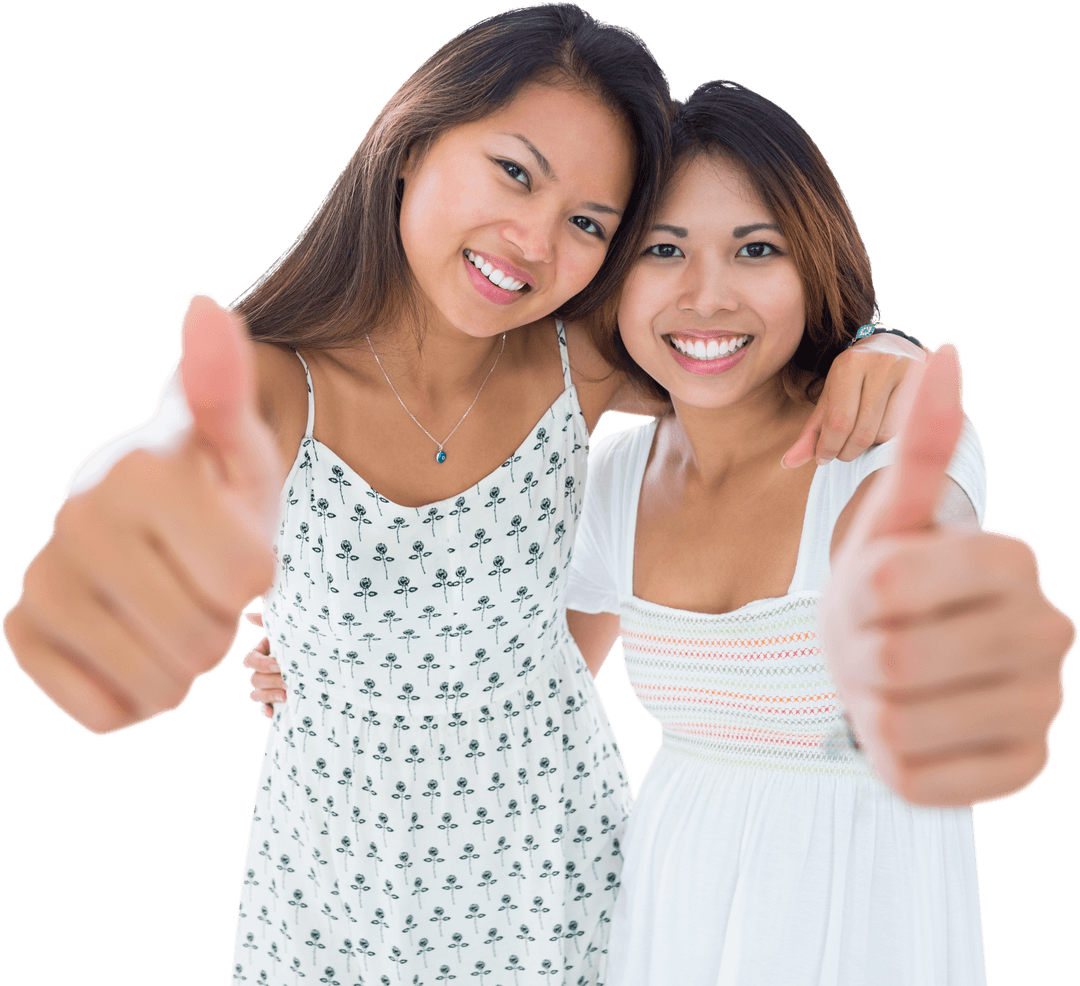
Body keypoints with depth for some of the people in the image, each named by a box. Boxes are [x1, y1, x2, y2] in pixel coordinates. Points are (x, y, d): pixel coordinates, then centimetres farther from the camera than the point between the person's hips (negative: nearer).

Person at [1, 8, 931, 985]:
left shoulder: (578, 363, -13)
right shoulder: (269, 379, -20)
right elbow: (175, 449, -42)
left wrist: (870, 357, -23)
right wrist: (140, 487, -68)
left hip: (554, 835, 1)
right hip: (341, 858, -1)